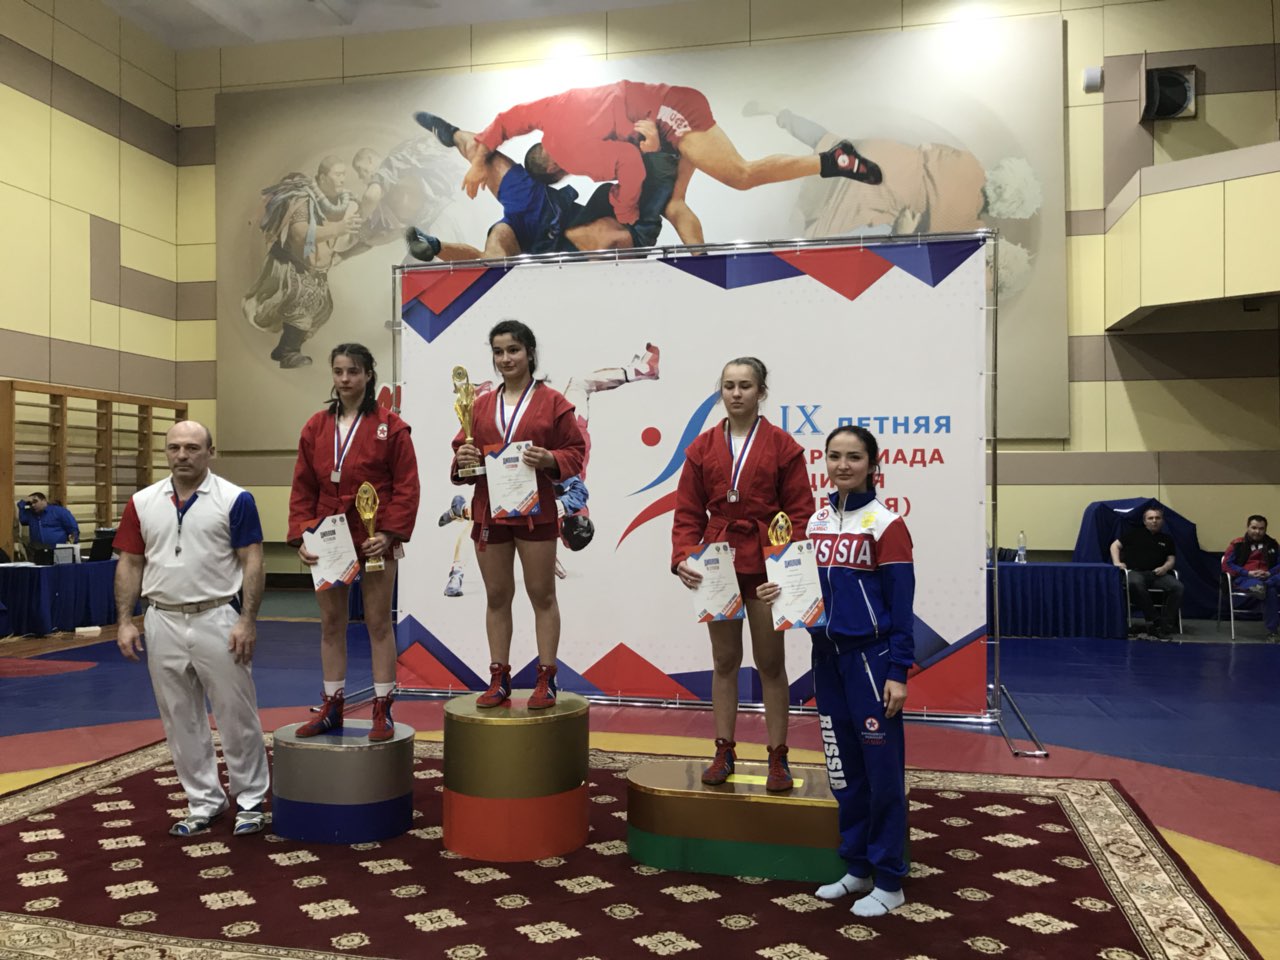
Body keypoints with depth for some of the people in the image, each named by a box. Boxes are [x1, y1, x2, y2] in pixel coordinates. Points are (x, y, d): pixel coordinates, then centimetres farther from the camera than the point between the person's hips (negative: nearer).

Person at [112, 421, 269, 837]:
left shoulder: (235, 500, -6)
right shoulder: (142, 503, 6)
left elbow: (252, 563, -7)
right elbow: (130, 564, 8)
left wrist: (248, 621, -13)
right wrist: (125, 621, 1)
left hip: (219, 620, -4)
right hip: (163, 623, 4)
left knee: (237, 715, 4)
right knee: (181, 721, 11)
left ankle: (251, 799, 19)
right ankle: (203, 802, 24)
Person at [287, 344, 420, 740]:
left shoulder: (390, 426, -5)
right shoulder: (316, 427, 7)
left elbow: (406, 487, -7)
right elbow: (303, 488, 7)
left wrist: (389, 533, -16)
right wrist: (301, 535, -3)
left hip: (375, 540, -4)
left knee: (378, 623, 3)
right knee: (330, 624, 11)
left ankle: (382, 711, 12)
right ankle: (332, 709, 23)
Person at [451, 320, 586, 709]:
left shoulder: (552, 401, 0)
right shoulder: (481, 405, 11)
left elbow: (575, 451, -1)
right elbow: (462, 450, 15)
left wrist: (549, 459, -19)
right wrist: (461, 459, -8)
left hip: (536, 512, -4)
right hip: (489, 512, 4)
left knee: (542, 595, 3)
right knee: (496, 596, 9)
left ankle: (546, 679, 11)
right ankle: (499, 679, 18)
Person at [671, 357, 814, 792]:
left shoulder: (782, 445, -3)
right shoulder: (702, 447, 4)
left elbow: (799, 512, -4)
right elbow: (688, 512, 3)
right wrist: (682, 556, -11)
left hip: (766, 567, -2)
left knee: (770, 663, 6)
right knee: (724, 661, 12)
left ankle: (778, 758, 17)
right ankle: (724, 752, 22)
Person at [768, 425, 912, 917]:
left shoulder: (885, 524, -10)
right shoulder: (817, 521, 9)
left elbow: (901, 604, -11)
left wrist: (898, 672, -15)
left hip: (871, 658, -7)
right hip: (826, 656, 7)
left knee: (882, 770, 1)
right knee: (843, 769, 14)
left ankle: (889, 881, 13)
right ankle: (857, 867, 27)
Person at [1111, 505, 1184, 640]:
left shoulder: (1167, 539, 22)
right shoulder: (1134, 533, 16)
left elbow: (1171, 559, 17)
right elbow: (1115, 545, 13)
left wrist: (1165, 567, -8)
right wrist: (1117, 562, -5)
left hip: (1158, 574, 3)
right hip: (1135, 571, -3)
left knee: (1177, 586, -29)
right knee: (1135, 584, -41)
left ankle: (1165, 625, -29)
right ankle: (1153, 620, -33)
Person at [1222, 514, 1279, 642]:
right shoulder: (1237, 544, 8)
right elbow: (1226, 564, -1)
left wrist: (1269, 573, -10)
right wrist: (1248, 573, -13)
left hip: (1267, 578, 3)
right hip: (1243, 578, -3)